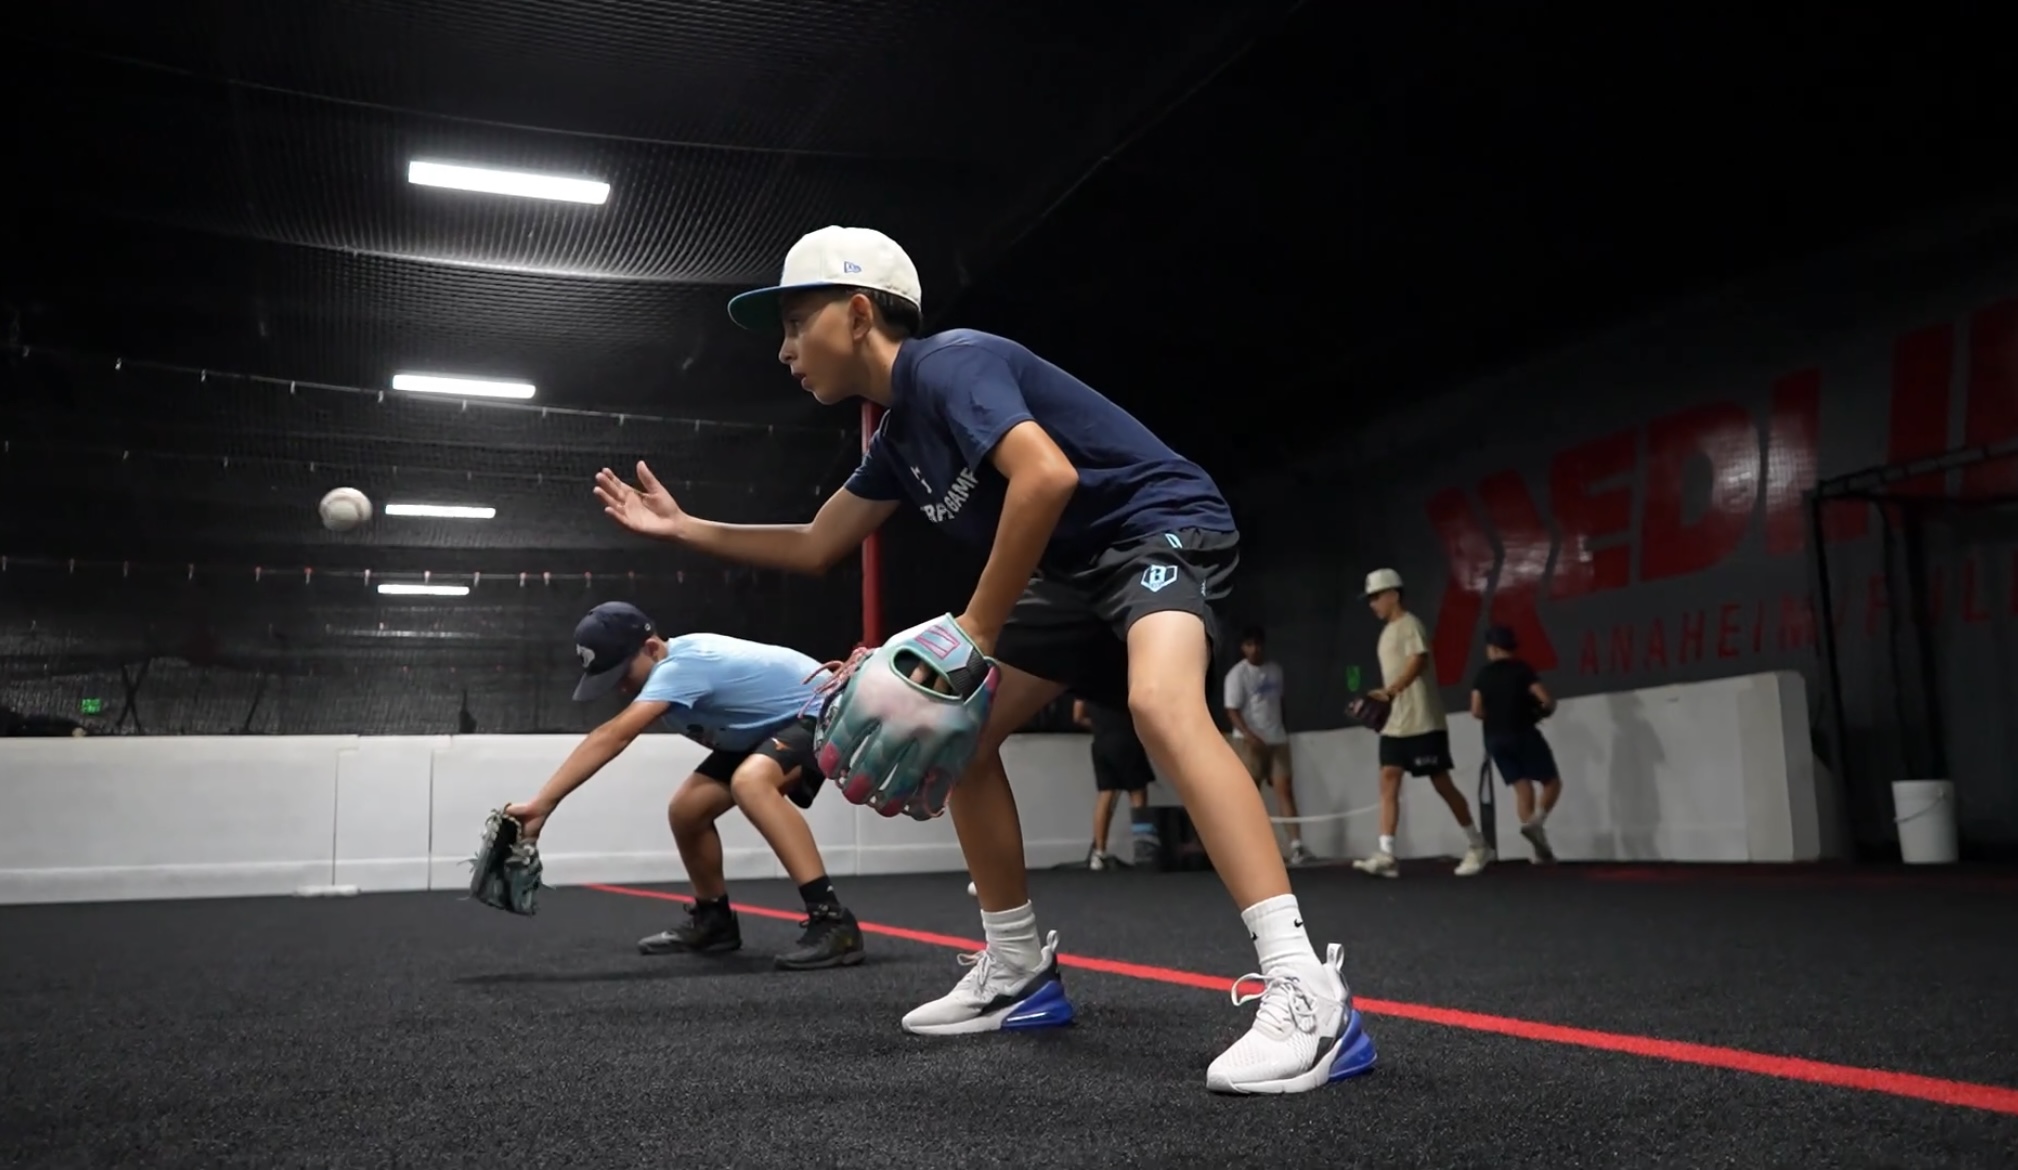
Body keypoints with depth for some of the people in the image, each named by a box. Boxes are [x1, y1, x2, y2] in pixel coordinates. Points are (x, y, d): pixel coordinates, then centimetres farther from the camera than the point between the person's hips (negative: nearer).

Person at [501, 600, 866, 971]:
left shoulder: (682, 666, -34)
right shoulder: (668, 668, -3)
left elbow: (612, 738, -43)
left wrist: (541, 804, -47)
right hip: (767, 726, 10)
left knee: (749, 782, -39)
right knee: (686, 811, 3)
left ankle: (833, 922, -38)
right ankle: (713, 920, 27)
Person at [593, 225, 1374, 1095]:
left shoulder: (948, 364, -18)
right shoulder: (900, 434, 11)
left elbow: (1047, 476, -34)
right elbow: (815, 548, 22)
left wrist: (976, 629, -28)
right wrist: (682, 527, 18)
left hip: (1165, 527, -10)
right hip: (1078, 568, 10)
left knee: (1160, 702, -38)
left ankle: (1305, 991, -39)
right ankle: (1019, 973, 16)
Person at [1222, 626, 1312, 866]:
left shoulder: (1276, 669, 9)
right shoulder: (1237, 674, -9)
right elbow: (1232, 711, -14)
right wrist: (1250, 736, -27)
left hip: (1277, 739, 5)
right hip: (1250, 741, -5)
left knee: (1285, 788, -4)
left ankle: (1296, 845, -8)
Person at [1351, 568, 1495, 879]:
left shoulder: (1410, 624, -10)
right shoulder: (1387, 632, 18)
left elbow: (1419, 661, -26)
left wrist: (1389, 691, -34)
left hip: (1422, 723, -8)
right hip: (1395, 724, 9)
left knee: (1442, 784, -1)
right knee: (1388, 781, -4)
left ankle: (1478, 846, 13)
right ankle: (1386, 856, -10)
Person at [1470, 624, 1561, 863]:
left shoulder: (1483, 674, 6)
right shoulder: (1522, 670, -3)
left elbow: (1476, 711, 0)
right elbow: (1547, 701, -12)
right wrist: (1542, 712, 10)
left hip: (1495, 739, 4)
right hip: (1524, 734, -4)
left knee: (1522, 787, 7)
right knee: (1552, 781, 8)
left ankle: (1541, 851, -2)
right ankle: (1536, 821, -20)